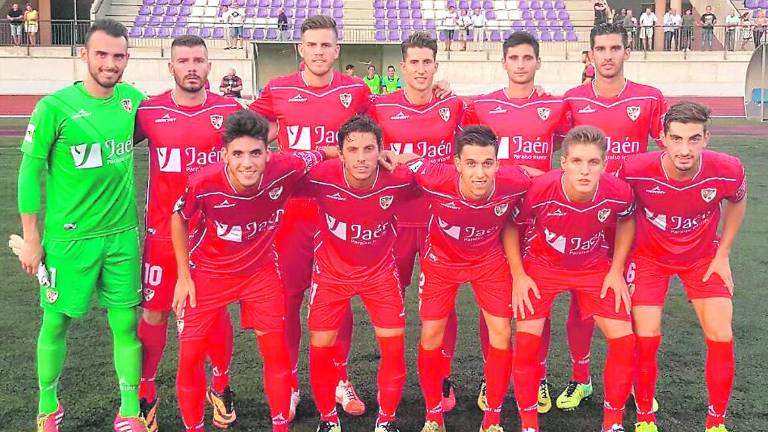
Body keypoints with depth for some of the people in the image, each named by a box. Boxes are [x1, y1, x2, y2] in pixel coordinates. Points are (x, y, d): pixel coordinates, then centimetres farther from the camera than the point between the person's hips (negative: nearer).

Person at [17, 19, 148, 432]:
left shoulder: (132, 99, 2)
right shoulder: (54, 107, -11)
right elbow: (30, 170, -6)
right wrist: (31, 238, -5)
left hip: (122, 234, 3)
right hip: (68, 237, -3)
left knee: (126, 322, 6)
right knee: (56, 321, 10)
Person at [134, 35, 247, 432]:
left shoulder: (229, 110, -3)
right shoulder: (148, 112, -4)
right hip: (164, 231, 0)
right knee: (154, 311, 7)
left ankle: (221, 386, 31)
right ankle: (145, 392, 25)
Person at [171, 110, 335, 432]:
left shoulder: (284, 170, -27)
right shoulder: (203, 183, -29)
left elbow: (318, 155, -4)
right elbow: (179, 219, -6)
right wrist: (183, 275, -3)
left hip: (260, 270, 1)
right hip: (208, 273, -1)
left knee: (276, 352, 4)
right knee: (190, 358, 3)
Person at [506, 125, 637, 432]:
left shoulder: (619, 193, -25)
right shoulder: (538, 190, -32)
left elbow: (626, 221, 1)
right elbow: (511, 226, -11)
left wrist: (617, 270, -2)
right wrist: (518, 275, -11)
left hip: (595, 267, 2)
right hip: (541, 266, -2)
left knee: (624, 339, -5)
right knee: (526, 341, -12)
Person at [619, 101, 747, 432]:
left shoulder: (728, 171, -26)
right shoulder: (637, 170, -30)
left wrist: (723, 254, 0)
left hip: (703, 257, 1)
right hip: (649, 256, -1)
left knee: (721, 337, -4)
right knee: (645, 339, -6)